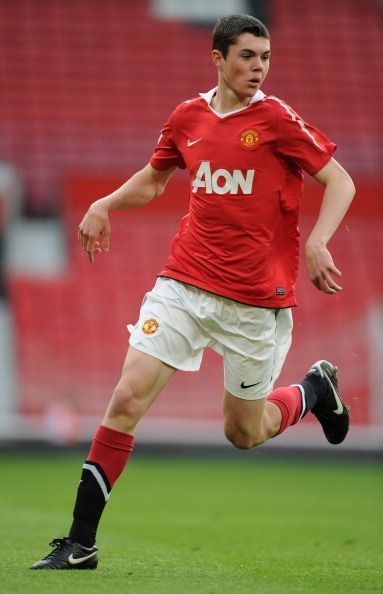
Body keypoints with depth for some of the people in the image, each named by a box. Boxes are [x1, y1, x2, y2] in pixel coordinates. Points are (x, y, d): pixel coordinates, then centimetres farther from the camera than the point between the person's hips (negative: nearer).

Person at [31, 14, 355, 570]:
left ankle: (315, 387, 41)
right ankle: (80, 544, -5)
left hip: (256, 298, -3)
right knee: (127, 398, -11)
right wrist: (105, 205, 6)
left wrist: (317, 241, -21)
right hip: (184, 283, 3)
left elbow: (340, 180, -6)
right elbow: (153, 178, 24)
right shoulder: (189, 116, 6)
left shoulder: (276, 119, -7)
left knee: (244, 432, 8)